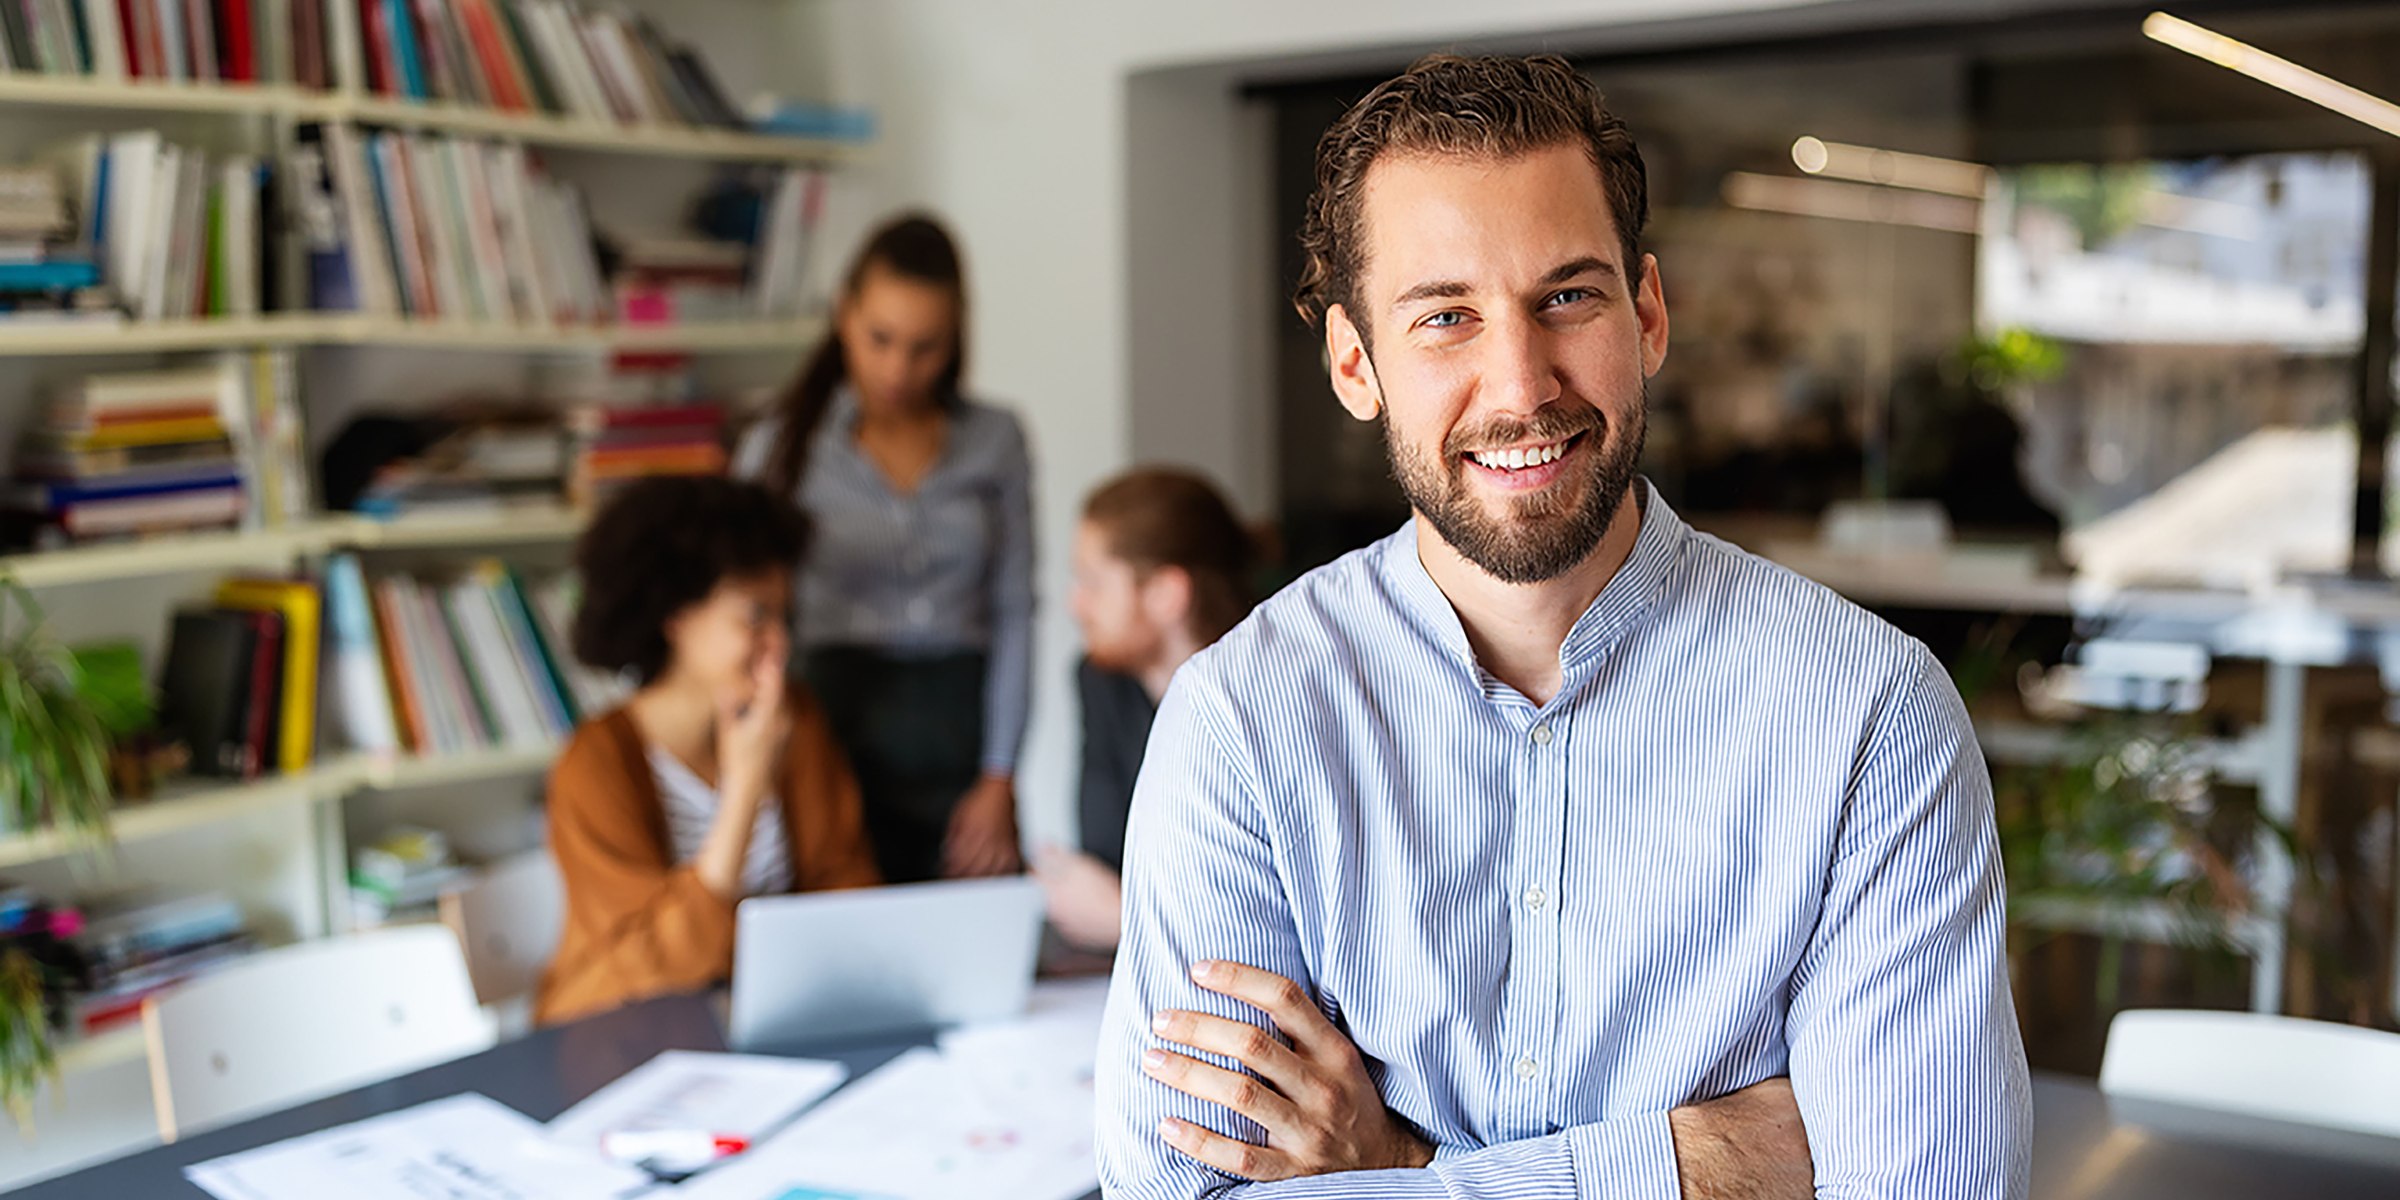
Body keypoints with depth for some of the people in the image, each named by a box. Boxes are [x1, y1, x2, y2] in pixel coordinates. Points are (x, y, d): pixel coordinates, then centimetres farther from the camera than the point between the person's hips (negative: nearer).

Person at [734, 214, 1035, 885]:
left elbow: (1014, 614, 5)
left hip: (962, 733, 1)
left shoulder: (995, 441, 7)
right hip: (844, 733, -1)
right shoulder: (784, 449, 3)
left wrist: (999, 780, -1)